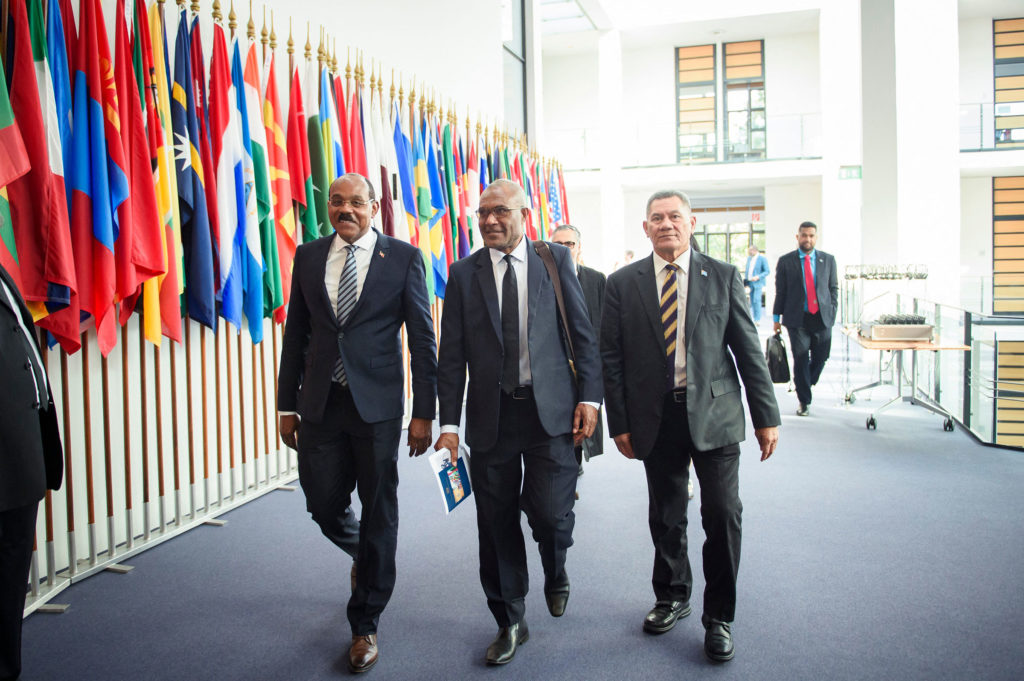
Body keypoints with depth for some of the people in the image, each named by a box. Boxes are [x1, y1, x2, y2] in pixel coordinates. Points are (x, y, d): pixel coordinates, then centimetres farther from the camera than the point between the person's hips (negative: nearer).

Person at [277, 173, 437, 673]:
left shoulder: (403, 257, -2)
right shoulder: (308, 256, 8)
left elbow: (422, 337, -3)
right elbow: (296, 333, 11)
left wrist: (424, 412, -7)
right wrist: (287, 405, 8)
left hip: (377, 404, -3)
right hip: (320, 405, 3)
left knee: (379, 514, 6)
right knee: (323, 506, 9)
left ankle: (365, 626, 24)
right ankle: (365, 557, 44)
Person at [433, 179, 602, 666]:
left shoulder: (555, 260, 4)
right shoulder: (463, 273, 5)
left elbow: (583, 333, 4)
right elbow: (452, 355, 2)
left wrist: (588, 396, -4)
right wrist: (449, 423, -3)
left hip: (551, 408, -1)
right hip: (491, 415, 2)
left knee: (550, 512, -6)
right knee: (497, 524, 8)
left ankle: (556, 574, 31)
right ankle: (510, 622, 28)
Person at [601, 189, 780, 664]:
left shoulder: (722, 276, 3)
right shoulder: (623, 284, 3)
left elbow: (749, 349, 3)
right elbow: (611, 358, 3)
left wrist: (766, 416, 0)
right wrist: (619, 423, -1)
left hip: (714, 413, 0)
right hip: (655, 418, 1)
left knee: (723, 515, -1)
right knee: (665, 517, 12)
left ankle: (718, 616, 19)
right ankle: (672, 597, 35)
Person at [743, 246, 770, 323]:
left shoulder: (762, 259, -7)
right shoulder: (749, 258, 12)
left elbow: (767, 271, -9)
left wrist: (758, 277, -21)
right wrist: (745, 279, 10)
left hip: (758, 283, -6)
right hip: (750, 283, 6)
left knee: (756, 300, -14)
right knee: (752, 301, 7)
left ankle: (757, 320, -12)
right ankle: (754, 318, 14)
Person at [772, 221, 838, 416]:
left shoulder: (828, 260, 9)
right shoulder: (785, 261, 3)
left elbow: (834, 288, 13)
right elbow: (780, 291, 4)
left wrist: (832, 312, 2)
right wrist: (777, 317, 2)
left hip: (822, 318, 2)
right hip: (797, 319, -2)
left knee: (821, 357, 4)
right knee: (801, 360, -1)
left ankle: (807, 383, 33)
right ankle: (804, 401, 10)